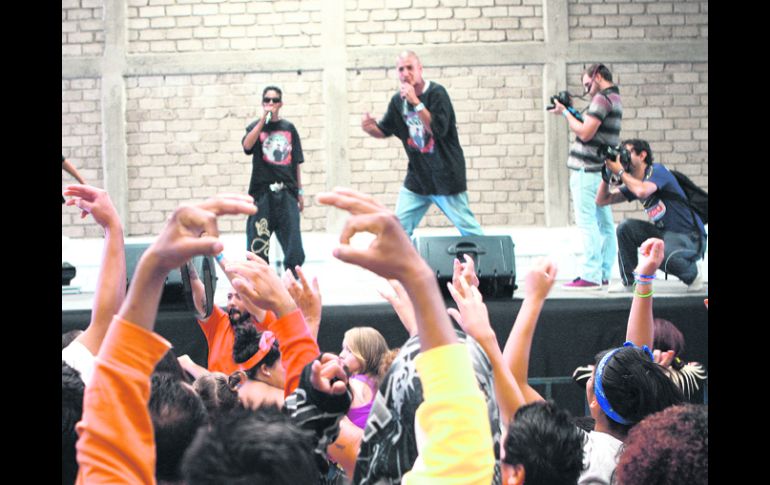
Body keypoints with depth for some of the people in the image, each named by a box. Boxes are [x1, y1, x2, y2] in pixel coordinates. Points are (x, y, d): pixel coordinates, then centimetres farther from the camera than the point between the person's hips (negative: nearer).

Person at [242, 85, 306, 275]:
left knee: (294, 245, -1)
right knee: (258, 245, -3)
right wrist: (264, 119, -18)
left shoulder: (289, 128, 11)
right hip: (262, 193, -2)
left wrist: (300, 191, 12)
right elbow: (247, 145, -17)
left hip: (287, 192, 2)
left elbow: (296, 162, 14)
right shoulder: (256, 127, 5)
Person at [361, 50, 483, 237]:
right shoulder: (398, 100, 4)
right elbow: (384, 130, 16)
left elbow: (438, 129, -24)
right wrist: (369, 127, -6)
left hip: (446, 177, -6)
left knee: (468, 228, -3)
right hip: (416, 178, 6)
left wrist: (416, 102, -27)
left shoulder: (436, 93, -13)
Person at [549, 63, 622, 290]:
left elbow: (585, 133, -19)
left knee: (587, 222, -10)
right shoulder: (615, 98, 18)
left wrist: (565, 113, -9)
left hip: (586, 169, -10)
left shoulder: (602, 98, -13)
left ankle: (590, 275, -12)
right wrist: (571, 113, 10)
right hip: (601, 169, 10)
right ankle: (604, 274, 14)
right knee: (604, 224, 10)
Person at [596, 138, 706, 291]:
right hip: (664, 233, 8)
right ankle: (627, 282, 2)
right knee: (625, 227, -8)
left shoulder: (657, 170, -13)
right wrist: (607, 172, -1)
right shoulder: (633, 182, 11)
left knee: (664, 258, -37)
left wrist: (620, 171, -19)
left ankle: (693, 272, -2)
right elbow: (602, 200, 10)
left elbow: (642, 191, -34)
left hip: (691, 238, -8)